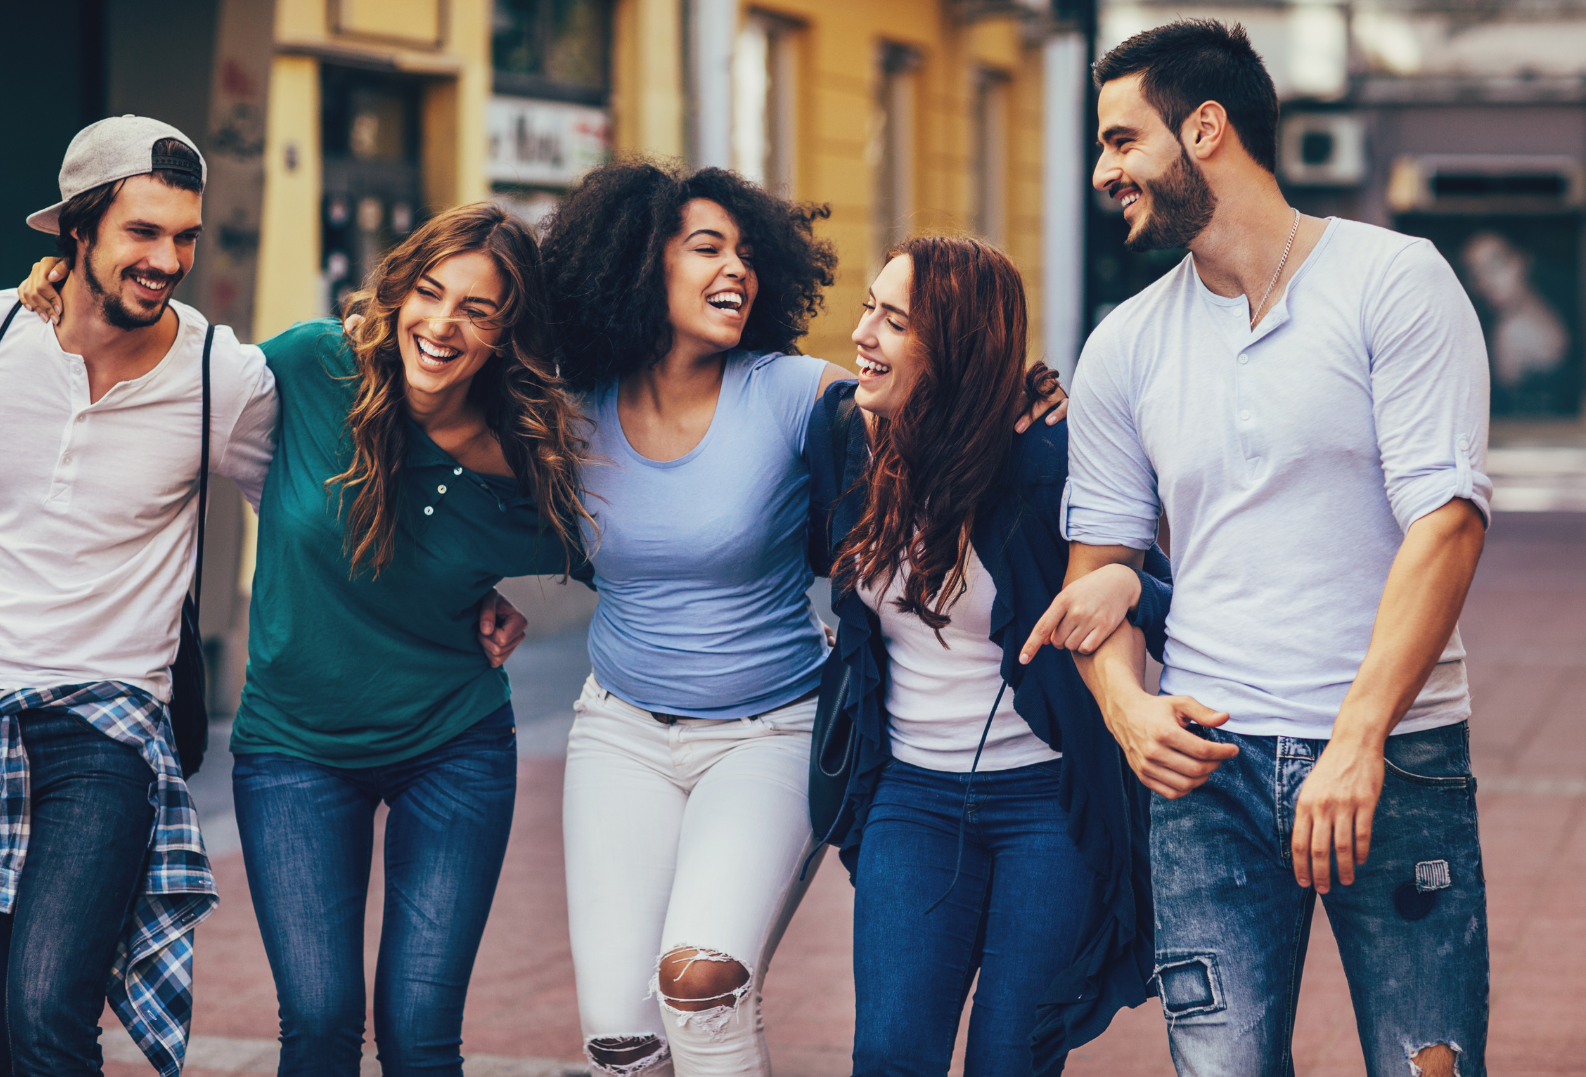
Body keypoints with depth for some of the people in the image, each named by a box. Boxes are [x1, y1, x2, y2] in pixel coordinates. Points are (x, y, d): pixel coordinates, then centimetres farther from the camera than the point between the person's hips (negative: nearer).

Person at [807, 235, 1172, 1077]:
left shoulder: (1047, 457, -13)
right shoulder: (845, 430, 1)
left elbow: (1179, 604, -9)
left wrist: (1124, 586, -28)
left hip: (1047, 795, -4)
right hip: (909, 795, 4)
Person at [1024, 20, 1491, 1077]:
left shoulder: (1395, 281, -3)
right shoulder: (1126, 346, 10)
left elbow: (1446, 518, -11)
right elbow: (1101, 556, 15)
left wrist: (1356, 741, -19)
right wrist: (1127, 705, -7)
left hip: (1397, 754, -3)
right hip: (1208, 760, 3)